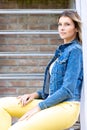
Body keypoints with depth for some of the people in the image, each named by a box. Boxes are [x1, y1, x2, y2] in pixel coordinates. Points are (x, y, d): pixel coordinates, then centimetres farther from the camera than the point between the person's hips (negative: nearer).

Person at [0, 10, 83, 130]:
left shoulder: (75, 50, -8)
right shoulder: (62, 50, 18)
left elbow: (68, 90, -16)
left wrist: (39, 107, -14)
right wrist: (35, 95, 4)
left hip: (66, 108, -9)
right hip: (53, 103, 9)